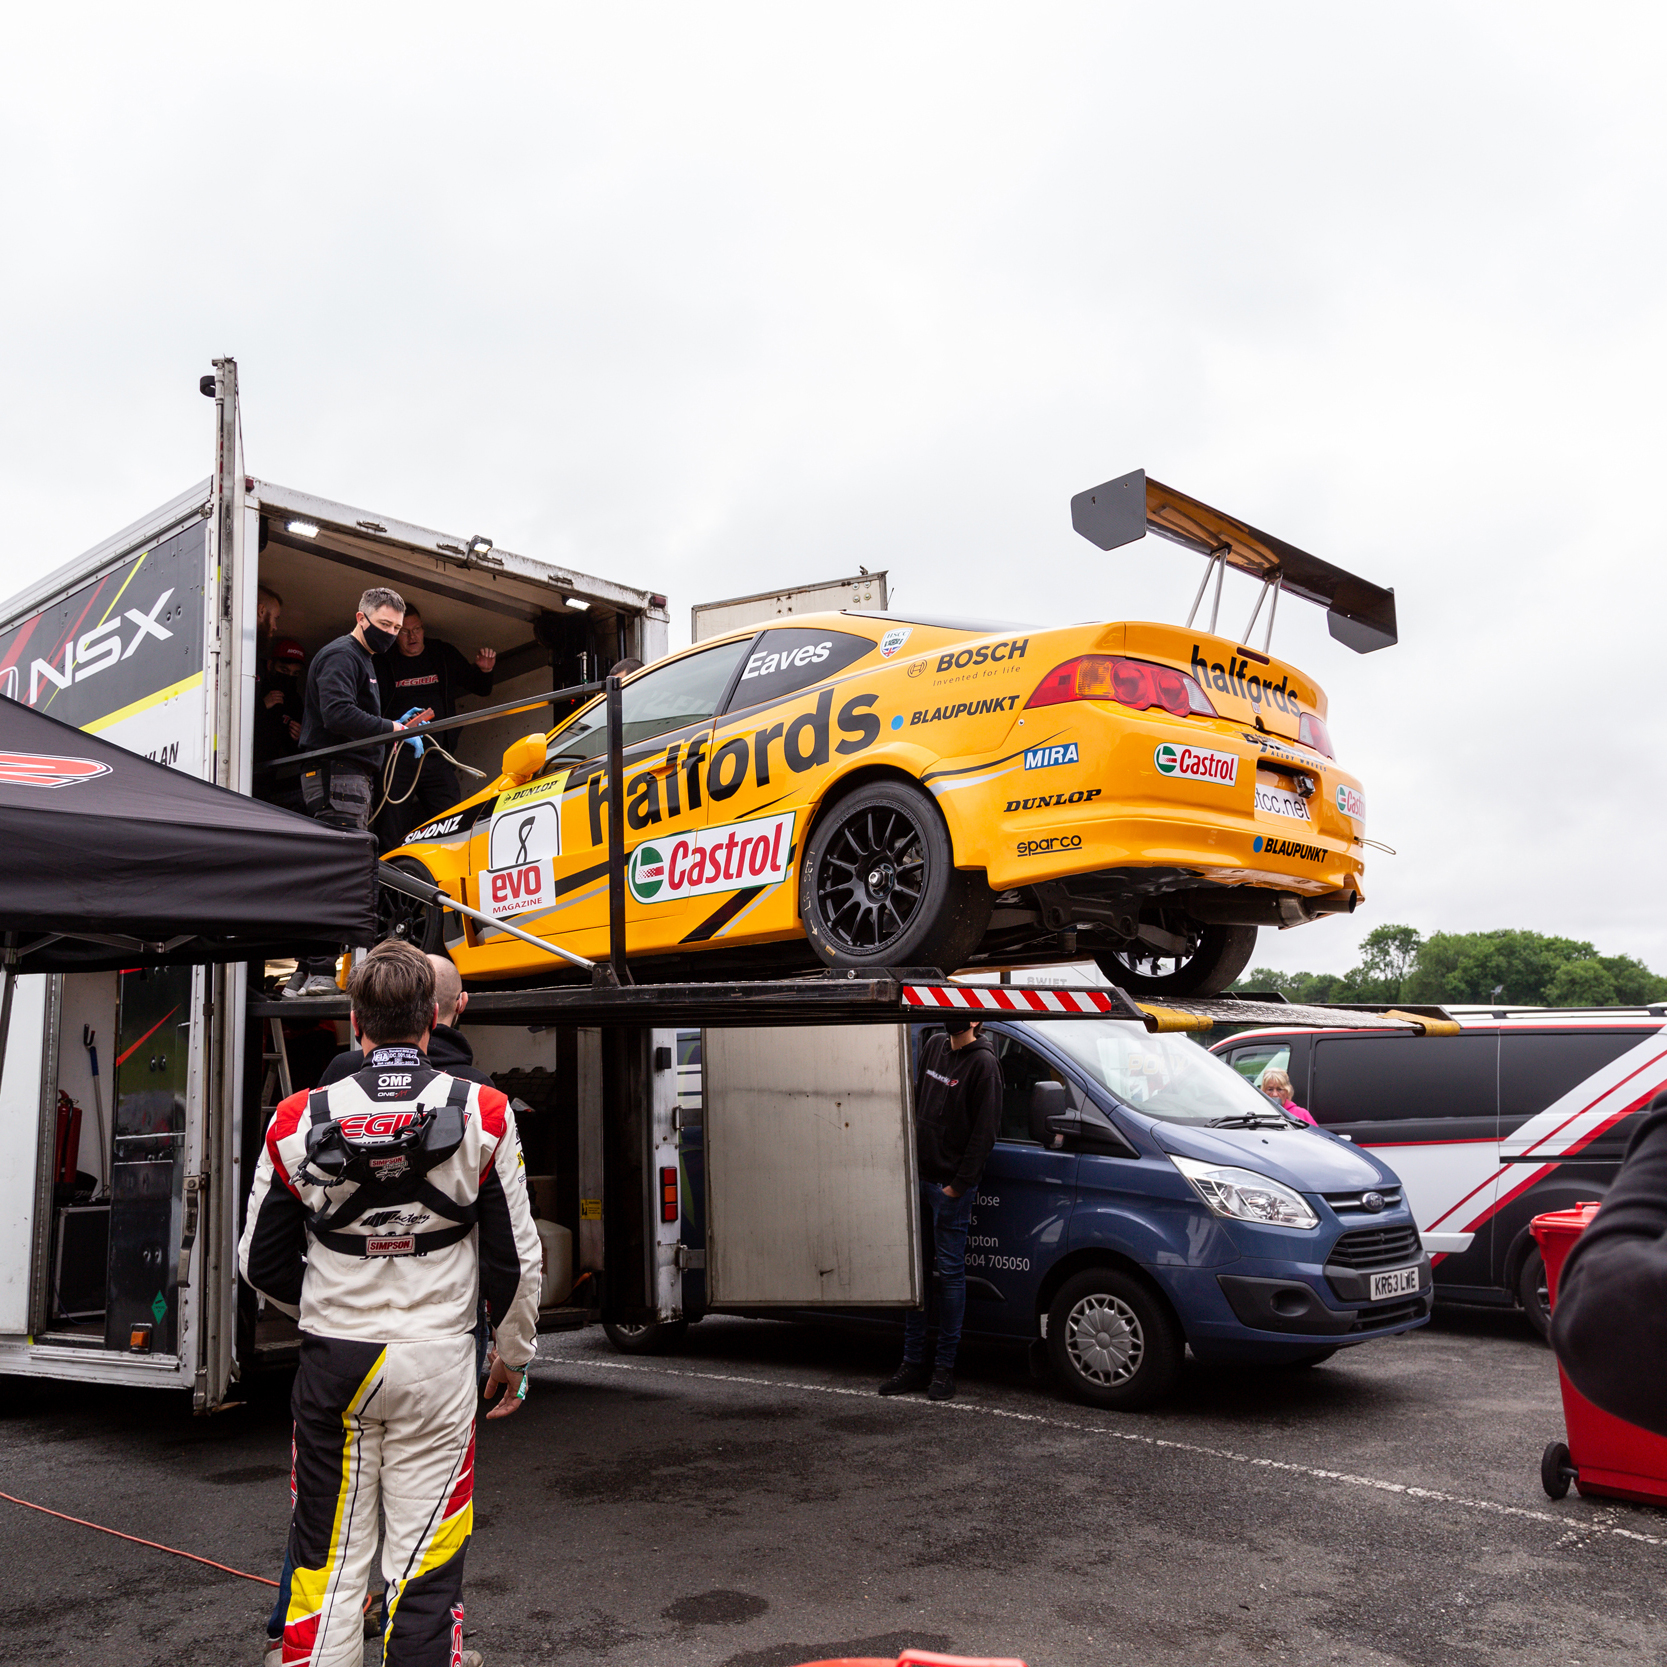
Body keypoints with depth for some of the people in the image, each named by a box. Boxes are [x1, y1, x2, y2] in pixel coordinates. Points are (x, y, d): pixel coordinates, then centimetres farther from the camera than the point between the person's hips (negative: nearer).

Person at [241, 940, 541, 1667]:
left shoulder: (301, 1119, -5)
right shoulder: (482, 1114, -9)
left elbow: (260, 1261, 5)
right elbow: (515, 1258, -3)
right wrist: (512, 1356, 12)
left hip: (333, 1362, 1)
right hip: (438, 1362, -1)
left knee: (327, 1552, 15)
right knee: (425, 1563, 9)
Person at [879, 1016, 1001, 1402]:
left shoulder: (983, 1062, -11)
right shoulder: (934, 1045, 9)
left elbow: (985, 1131, -13)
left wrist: (958, 1184, -14)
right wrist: (911, 1160, 14)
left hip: (951, 1186, -7)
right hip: (919, 1178, 7)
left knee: (950, 1271, 1)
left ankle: (944, 1366, 11)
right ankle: (913, 1362, 19)